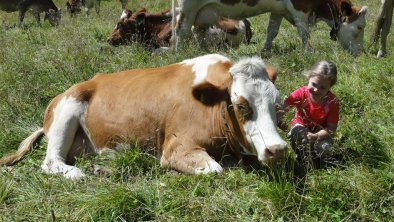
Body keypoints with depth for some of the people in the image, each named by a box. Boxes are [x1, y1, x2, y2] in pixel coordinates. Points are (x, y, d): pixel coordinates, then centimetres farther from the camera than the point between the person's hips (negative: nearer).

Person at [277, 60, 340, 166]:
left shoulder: (333, 102, -24)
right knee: (297, 132, -35)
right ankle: (302, 159, -7)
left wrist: (316, 136, -39)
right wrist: (278, 118, -49)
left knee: (325, 148, -30)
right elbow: (282, 108, -25)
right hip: (301, 126, 1)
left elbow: (332, 128, -21)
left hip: (321, 132, 0)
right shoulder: (301, 93, -23)